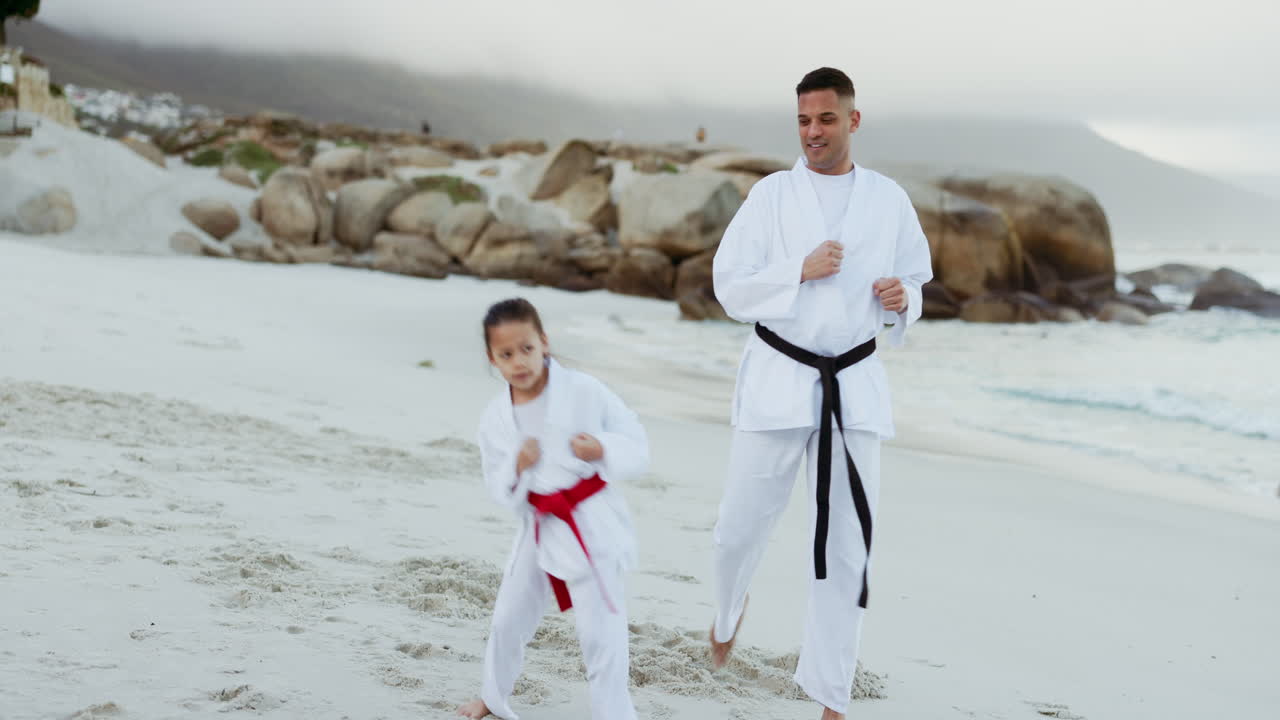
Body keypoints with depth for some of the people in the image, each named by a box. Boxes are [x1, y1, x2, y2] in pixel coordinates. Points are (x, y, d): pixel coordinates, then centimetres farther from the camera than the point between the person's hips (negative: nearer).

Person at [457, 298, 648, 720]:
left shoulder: (584, 392, -14)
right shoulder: (495, 419, -3)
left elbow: (637, 447, -8)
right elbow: (499, 490, 2)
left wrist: (603, 451, -28)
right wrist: (517, 467, -19)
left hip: (591, 528, -5)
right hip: (538, 530, 5)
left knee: (601, 636, -5)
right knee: (508, 622, 20)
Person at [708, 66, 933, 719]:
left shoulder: (889, 200, 3)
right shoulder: (771, 194, -3)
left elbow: (910, 283, 13)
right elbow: (730, 286, -5)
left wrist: (899, 299, -10)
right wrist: (801, 269, -18)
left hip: (854, 384, 1)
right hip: (778, 378, -1)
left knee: (847, 544, 3)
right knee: (743, 525, 7)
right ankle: (731, 605, 43)